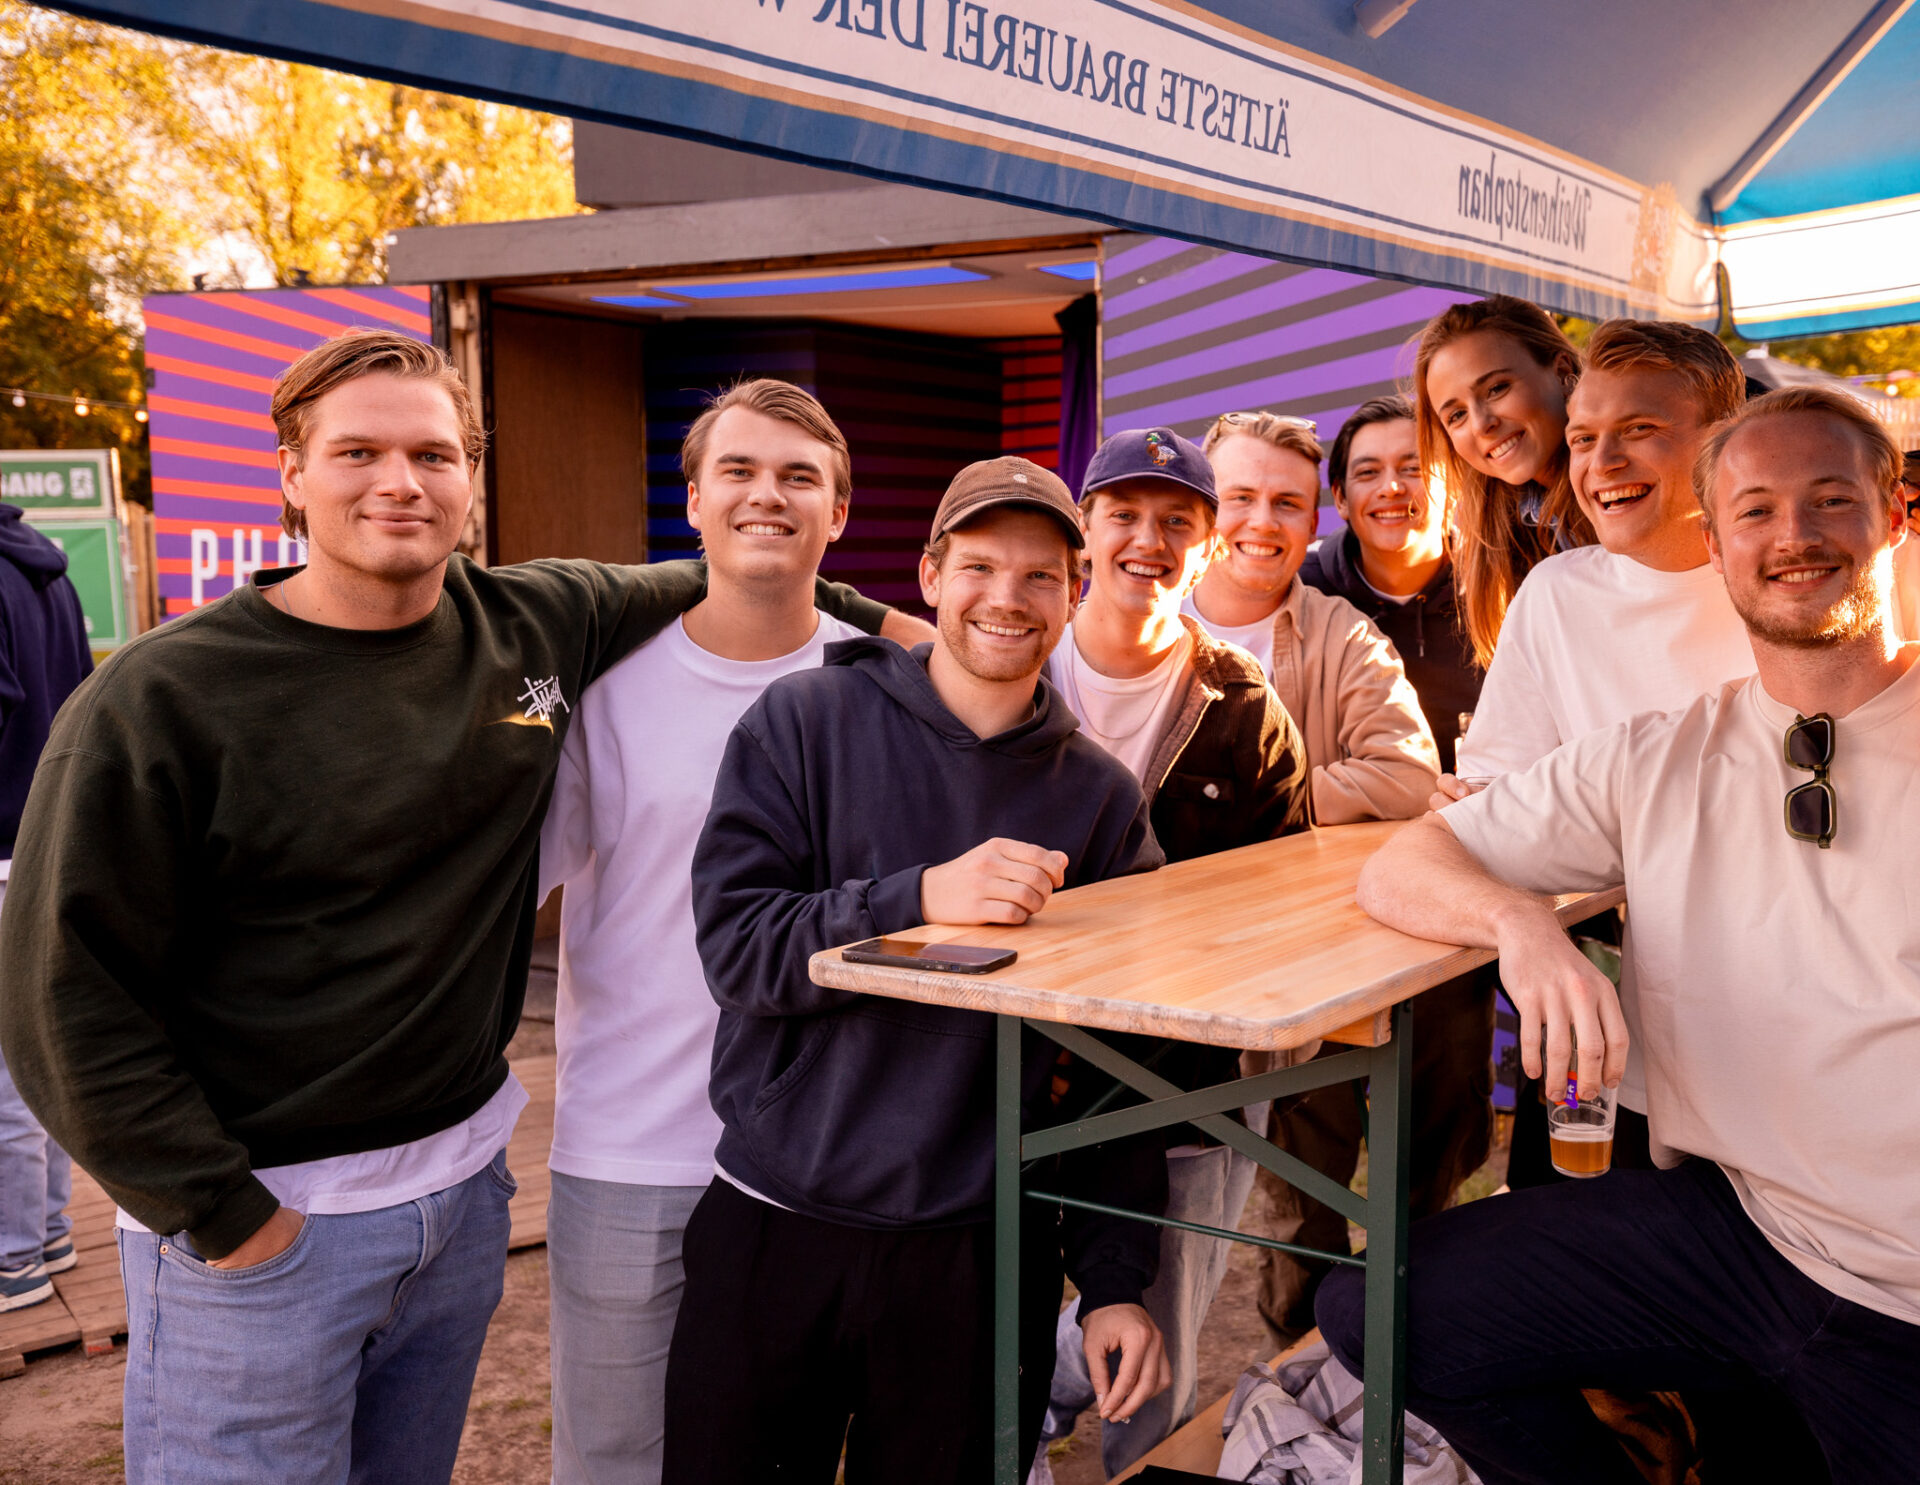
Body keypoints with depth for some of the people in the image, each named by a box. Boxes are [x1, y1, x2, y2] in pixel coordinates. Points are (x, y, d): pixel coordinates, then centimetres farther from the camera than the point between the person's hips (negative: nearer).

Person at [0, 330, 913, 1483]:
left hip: (466, 1180, 5)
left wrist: (874, 615, 11)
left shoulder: (536, 627, -1)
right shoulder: (162, 698, -15)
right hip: (261, 1215, -5)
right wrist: (219, 1215, -14)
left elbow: (710, 584, 18)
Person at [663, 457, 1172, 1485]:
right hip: (773, 1231, 0)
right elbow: (733, 947, -11)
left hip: (981, 1247, 1)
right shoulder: (804, 722, -2)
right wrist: (922, 899, -24)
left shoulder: (1101, 798, 3)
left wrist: (1116, 1278, 0)